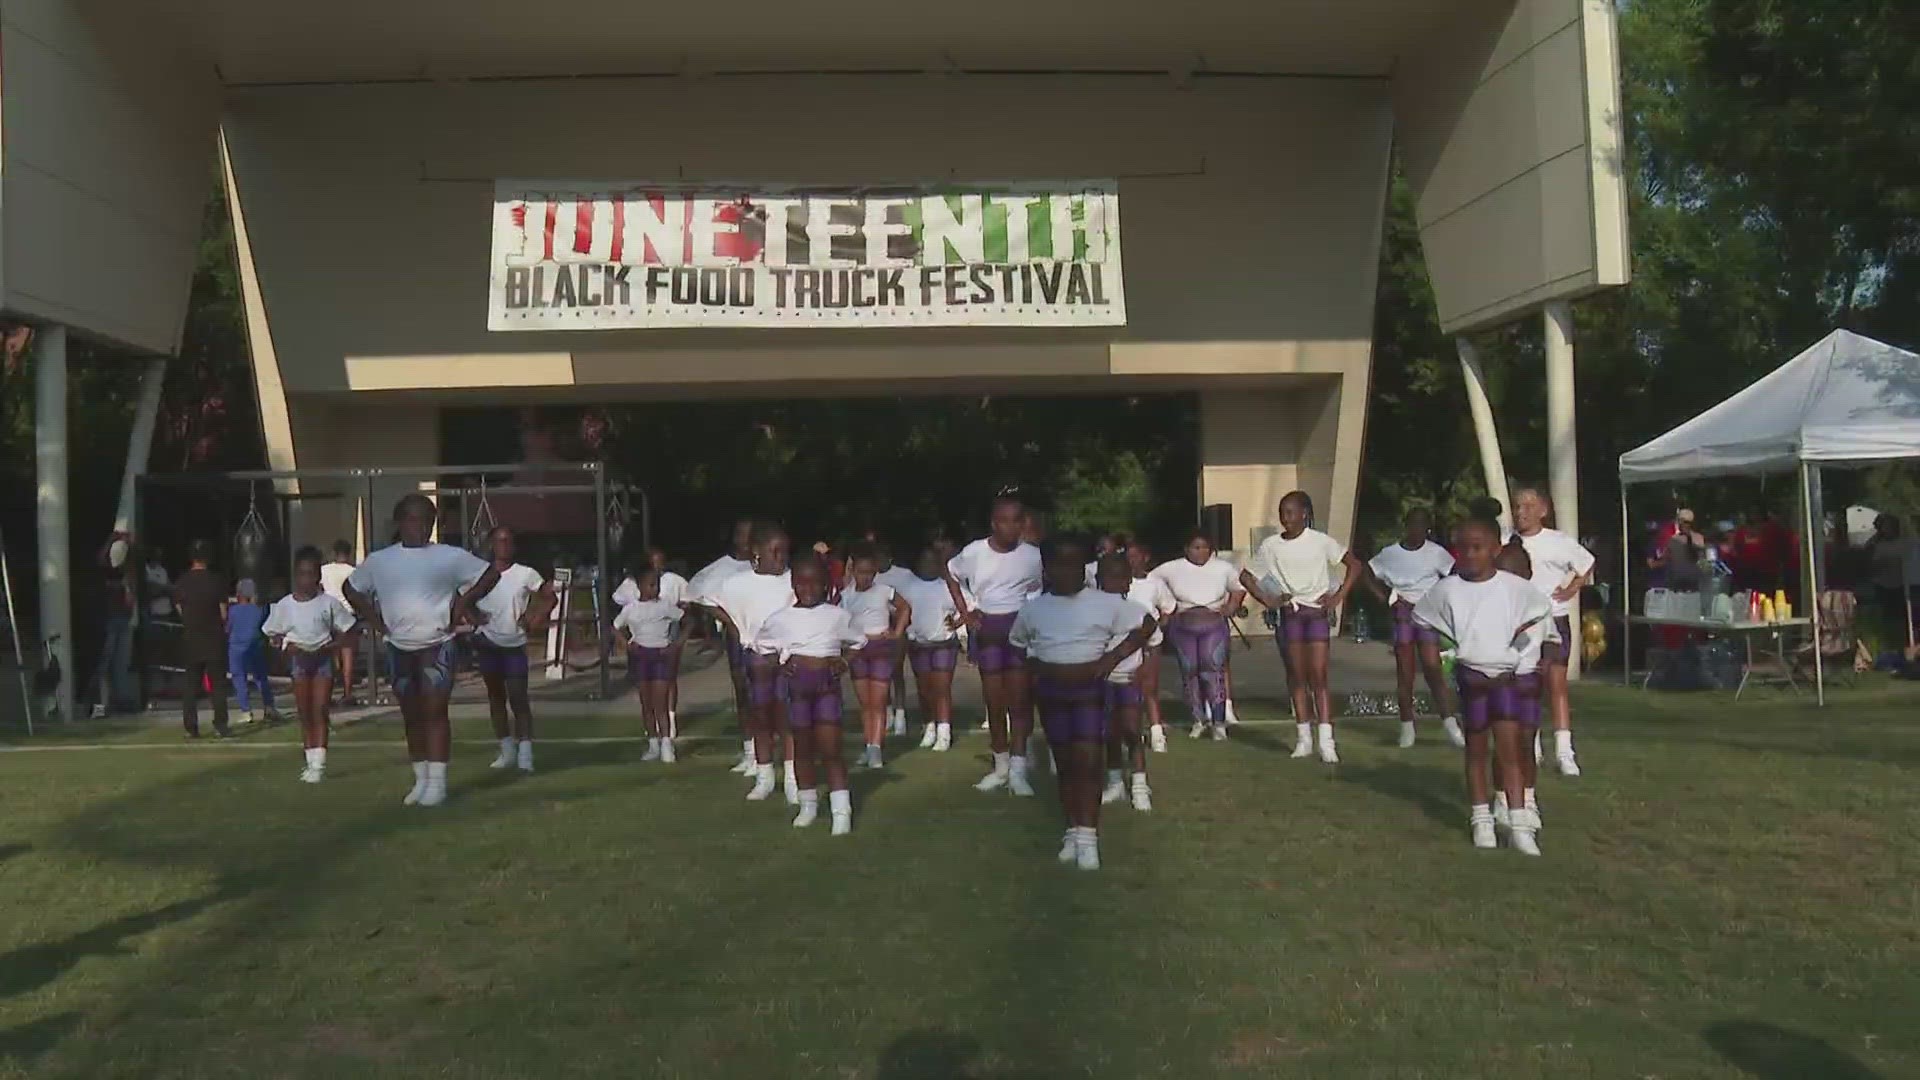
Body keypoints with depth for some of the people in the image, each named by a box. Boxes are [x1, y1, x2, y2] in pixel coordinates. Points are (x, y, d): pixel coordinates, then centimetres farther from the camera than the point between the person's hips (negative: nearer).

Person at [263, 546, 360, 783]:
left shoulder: (329, 603, -4)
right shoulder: (284, 605, 0)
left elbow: (345, 632, 1)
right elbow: (273, 636, 8)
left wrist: (329, 647, -16)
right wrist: (287, 646, -12)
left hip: (322, 658, -2)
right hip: (298, 659, 2)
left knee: (320, 712, -5)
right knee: (304, 714, 5)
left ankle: (318, 764, -7)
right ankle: (311, 763, 12)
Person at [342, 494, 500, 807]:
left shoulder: (449, 556, -3)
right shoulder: (379, 561, 4)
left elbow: (491, 573, 3)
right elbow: (350, 588, 18)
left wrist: (463, 603, -6)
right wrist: (372, 618, 4)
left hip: (437, 646, -3)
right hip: (399, 648, 3)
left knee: (435, 712, -8)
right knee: (411, 716, 8)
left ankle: (437, 781, -6)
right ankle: (420, 779, 17)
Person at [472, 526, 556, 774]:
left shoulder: (526, 574, -7)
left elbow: (551, 598, -1)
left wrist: (536, 620, -16)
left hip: (515, 645, -2)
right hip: (487, 643, 2)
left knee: (518, 698, -8)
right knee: (496, 697, 11)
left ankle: (525, 754, -10)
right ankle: (507, 751, 20)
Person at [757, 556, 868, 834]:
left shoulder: (837, 616, 2)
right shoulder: (780, 619, 2)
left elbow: (859, 643, 15)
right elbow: (761, 645, 16)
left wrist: (844, 660, -3)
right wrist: (778, 664, -1)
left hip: (827, 685, -1)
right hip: (796, 686, 1)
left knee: (830, 749, -5)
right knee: (802, 748, 11)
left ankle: (841, 811, -5)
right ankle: (808, 805, 26)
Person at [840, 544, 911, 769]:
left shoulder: (884, 591, -1)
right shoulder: (845, 595, 3)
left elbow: (905, 608, 12)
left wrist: (897, 633, 2)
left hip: (882, 647, -3)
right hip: (857, 649, 3)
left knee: (878, 702, -6)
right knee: (864, 702, 6)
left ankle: (875, 749, -11)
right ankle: (869, 747, 10)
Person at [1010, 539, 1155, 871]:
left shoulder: (1105, 603, -5)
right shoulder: (1033, 609, 2)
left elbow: (1146, 624, 0)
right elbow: (1016, 643, 18)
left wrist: (1113, 657, -9)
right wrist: (1033, 666, 0)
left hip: (1090, 689, -2)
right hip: (1051, 691, 2)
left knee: (1088, 761, -9)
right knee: (1065, 763, 8)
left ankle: (1088, 835, -7)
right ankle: (1073, 831, 16)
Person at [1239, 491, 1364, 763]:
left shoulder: (1320, 541, -4)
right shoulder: (1270, 545, 2)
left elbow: (1354, 565, 1)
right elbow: (1246, 576, 11)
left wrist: (1339, 597, -7)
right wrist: (1266, 600, -1)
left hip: (1316, 611, -2)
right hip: (1289, 613, 2)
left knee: (1318, 676, -8)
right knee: (1297, 676, 5)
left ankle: (1326, 741, -10)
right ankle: (1303, 738, 10)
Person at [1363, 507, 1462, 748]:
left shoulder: (1436, 553, -2)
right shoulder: (1390, 553, 2)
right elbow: (1368, 575, 12)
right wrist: (1386, 598, 1)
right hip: (1402, 613, 2)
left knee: (1433, 668, -11)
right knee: (1404, 672, 3)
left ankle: (1450, 724, -12)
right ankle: (1407, 727, 10)